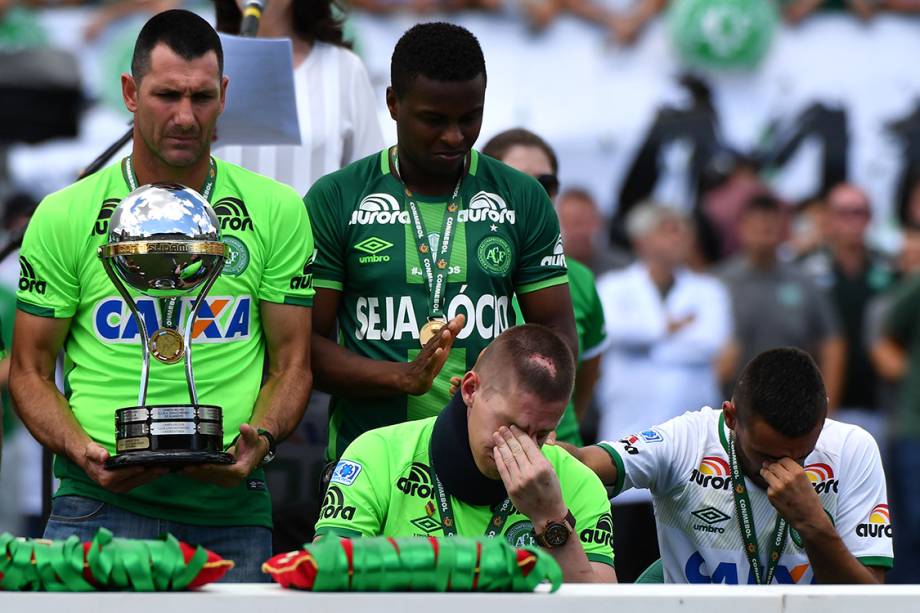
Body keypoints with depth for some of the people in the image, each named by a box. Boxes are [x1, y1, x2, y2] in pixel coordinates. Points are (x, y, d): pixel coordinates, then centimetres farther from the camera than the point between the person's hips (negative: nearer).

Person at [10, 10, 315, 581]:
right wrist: (81, 450, -10)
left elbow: (291, 362, 11)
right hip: (100, 502, -1)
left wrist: (259, 439, -10)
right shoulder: (65, 217, 7)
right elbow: (30, 370, 9)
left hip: (229, 508, 1)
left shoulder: (276, 212, 9)